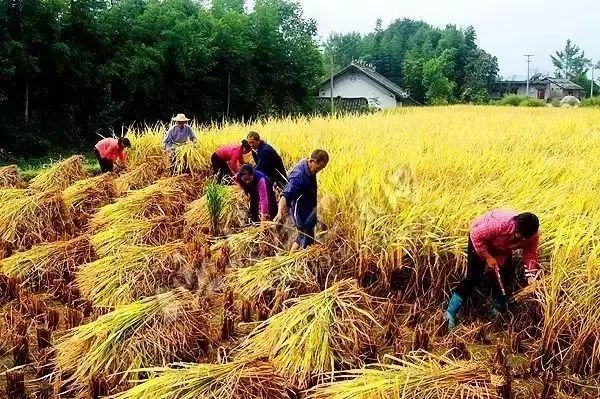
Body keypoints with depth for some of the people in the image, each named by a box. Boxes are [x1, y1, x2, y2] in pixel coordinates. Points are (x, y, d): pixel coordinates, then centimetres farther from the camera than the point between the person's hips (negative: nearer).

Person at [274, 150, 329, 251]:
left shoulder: (310, 170, -3)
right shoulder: (299, 175, -32)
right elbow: (286, 195, -43)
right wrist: (280, 213, -57)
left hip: (308, 210, 9)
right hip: (300, 211, -9)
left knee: (303, 236, 21)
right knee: (307, 239, -2)